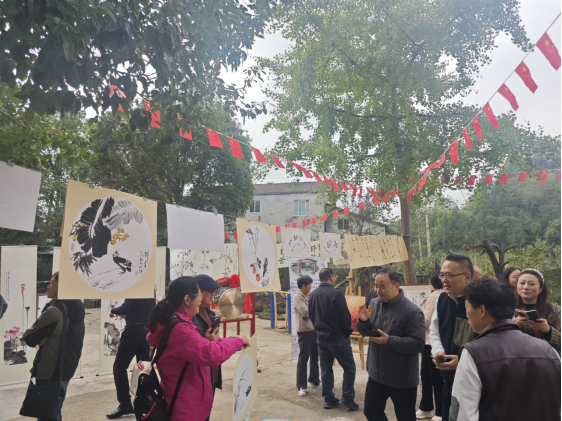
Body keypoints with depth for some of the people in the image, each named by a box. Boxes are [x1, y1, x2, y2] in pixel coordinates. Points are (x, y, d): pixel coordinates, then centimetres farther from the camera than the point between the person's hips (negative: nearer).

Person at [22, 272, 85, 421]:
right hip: (65, 370, 9)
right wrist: (41, 338, -6)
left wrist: (37, 338, 5)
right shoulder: (76, 309, 8)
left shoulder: (54, 310, -21)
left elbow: (29, 337, -14)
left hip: (49, 373, -9)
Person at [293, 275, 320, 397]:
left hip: (314, 330, 8)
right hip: (304, 332, -8)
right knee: (303, 358, -2)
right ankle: (301, 386, 4)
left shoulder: (309, 296, 12)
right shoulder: (298, 297, -13)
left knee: (315, 356, 18)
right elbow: (305, 312, -23)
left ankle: (314, 379, 34)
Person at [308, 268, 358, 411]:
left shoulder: (312, 295, 3)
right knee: (349, 368, 6)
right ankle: (347, 398, 4)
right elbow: (345, 316, -15)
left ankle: (328, 399, 18)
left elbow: (311, 316, 10)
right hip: (338, 337, -6)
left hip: (321, 337, 7)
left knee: (326, 369, 14)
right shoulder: (336, 294, -19)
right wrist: (348, 331, 1)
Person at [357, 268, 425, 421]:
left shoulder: (411, 311, -20)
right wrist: (364, 321, -12)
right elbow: (365, 332, 10)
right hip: (376, 374, 6)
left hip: (402, 379, -6)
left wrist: (389, 341, -30)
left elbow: (419, 344, -24)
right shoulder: (374, 304, 0)